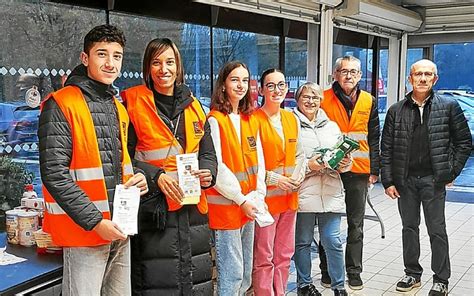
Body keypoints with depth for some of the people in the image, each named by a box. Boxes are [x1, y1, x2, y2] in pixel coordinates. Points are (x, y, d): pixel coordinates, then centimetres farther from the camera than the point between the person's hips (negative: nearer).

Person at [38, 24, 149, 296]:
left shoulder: (118, 108, 13)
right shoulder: (61, 105, -10)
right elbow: (54, 173, -16)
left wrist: (136, 177, 1)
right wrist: (95, 221, -18)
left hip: (120, 228, 7)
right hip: (85, 230, -7)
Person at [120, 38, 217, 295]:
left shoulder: (193, 106, 13)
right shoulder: (133, 103, -2)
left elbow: (208, 152, 15)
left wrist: (207, 173, -5)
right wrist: (157, 176, -18)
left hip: (192, 207, 5)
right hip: (153, 208, -5)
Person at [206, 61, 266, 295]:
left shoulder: (251, 120, 11)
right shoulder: (215, 120, -9)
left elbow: (259, 161, 10)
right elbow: (215, 166, -15)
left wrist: (257, 197, -2)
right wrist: (241, 199, -13)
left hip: (249, 206, 7)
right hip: (225, 205, -7)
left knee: (246, 270, 15)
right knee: (232, 272, -2)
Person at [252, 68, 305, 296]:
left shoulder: (292, 119, 10)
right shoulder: (254, 120, -11)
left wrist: (298, 175, 0)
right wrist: (274, 179, -16)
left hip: (289, 197, 7)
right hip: (265, 197, -6)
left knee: (284, 254, 15)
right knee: (264, 258, 2)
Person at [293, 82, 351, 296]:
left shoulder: (332, 126, 16)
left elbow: (343, 155, 20)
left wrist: (344, 164, -2)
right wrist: (307, 165, -16)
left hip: (331, 194, 4)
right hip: (302, 194, -3)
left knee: (333, 241, 5)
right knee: (302, 241, 8)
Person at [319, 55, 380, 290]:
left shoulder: (369, 101, 6)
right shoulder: (324, 99, -2)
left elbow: (373, 139, 8)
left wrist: (374, 169, 4)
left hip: (359, 171, 2)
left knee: (356, 225, 9)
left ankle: (354, 272, 21)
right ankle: (327, 271, 20)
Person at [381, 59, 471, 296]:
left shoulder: (449, 107, -1)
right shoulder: (396, 110, 3)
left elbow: (464, 141, 4)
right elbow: (386, 148, 3)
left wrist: (451, 172, -2)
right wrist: (388, 181, -1)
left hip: (433, 179, -2)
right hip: (405, 179, 2)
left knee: (437, 230, 4)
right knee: (409, 228, 13)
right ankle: (412, 274, 27)